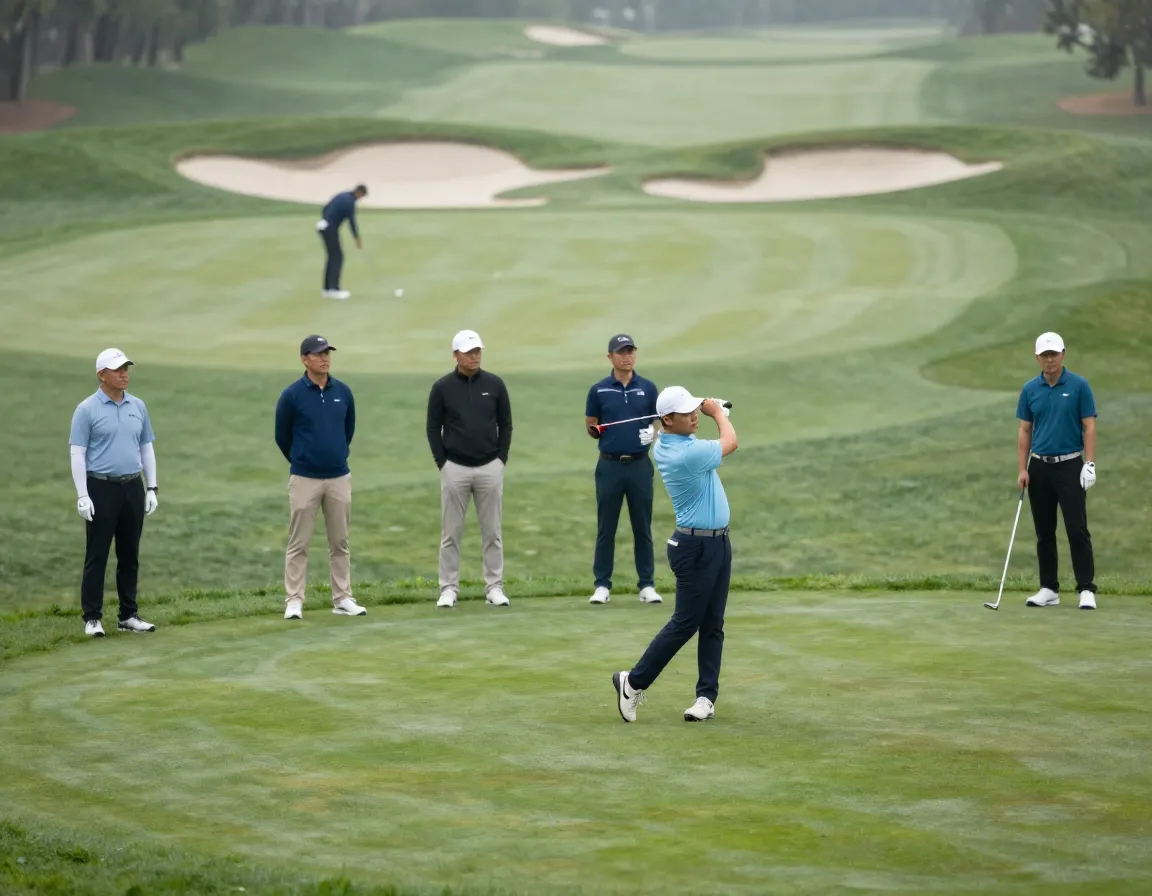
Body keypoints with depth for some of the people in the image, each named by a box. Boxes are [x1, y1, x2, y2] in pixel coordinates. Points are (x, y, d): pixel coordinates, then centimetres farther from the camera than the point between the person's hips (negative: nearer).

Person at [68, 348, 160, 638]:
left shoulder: (138, 407, 9)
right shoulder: (87, 410, -5)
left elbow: (147, 448, 14)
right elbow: (77, 453, -7)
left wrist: (152, 488, 8)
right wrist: (82, 495, -14)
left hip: (132, 488, 5)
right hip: (101, 488, -5)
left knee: (130, 555, 9)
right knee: (97, 555, -2)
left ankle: (128, 615, 15)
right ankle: (92, 618, 1)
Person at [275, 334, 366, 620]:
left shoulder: (343, 392, 3)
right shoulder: (292, 395, -7)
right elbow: (282, 436, 4)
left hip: (340, 478, 4)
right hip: (304, 479, -4)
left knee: (340, 543, 8)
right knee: (298, 544, 0)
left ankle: (343, 599, 14)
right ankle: (293, 602, 3)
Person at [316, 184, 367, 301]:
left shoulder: (342, 196, 16)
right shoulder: (350, 201, -13)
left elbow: (325, 210, 21)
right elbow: (351, 221, -12)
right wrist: (357, 239, -4)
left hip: (323, 226, 9)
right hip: (330, 228, -9)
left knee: (332, 256, 12)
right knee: (337, 257, -6)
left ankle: (328, 289, 12)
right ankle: (334, 289, -9)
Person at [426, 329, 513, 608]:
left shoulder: (494, 384, 3)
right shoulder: (442, 387, -2)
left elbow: (505, 424, 8)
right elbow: (433, 428, 3)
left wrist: (501, 458, 1)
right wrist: (442, 462, -3)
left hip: (490, 468, 1)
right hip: (455, 469, -1)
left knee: (492, 532, 4)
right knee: (451, 533, 2)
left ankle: (494, 587, 9)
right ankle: (449, 588, 7)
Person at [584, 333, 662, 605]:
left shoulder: (648, 388, 5)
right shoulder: (599, 390, 2)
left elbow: (658, 422, 11)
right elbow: (590, 426, 8)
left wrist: (653, 433, -10)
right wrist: (594, 430, -14)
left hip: (640, 464, 1)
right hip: (609, 465, -1)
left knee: (643, 528, 4)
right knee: (606, 529, 2)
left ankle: (647, 585, 10)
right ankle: (602, 585, 8)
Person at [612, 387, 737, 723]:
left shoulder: (666, 446, 4)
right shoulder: (687, 454, -25)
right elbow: (730, 443, -7)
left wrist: (711, 411, 11)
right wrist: (717, 412, 9)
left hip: (718, 541, 9)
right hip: (696, 547, -9)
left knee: (712, 625, 7)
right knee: (685, 622, -3)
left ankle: (706, 696, 7)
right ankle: (634, 682, 8)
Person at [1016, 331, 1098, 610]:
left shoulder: (1079, 386, -4)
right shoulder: (1030, 389, 5)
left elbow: (1089, 427, -4)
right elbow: (1024, 431, 8)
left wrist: (1090, 464, -13)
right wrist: (1022, 470, 0)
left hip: (1069, 466, -3)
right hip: (1040, 467, 3)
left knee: (1077, 530, -8)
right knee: (1044, 532, 6)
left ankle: (1086, 589, -6)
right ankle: (1049, 589, 13)